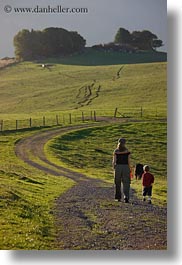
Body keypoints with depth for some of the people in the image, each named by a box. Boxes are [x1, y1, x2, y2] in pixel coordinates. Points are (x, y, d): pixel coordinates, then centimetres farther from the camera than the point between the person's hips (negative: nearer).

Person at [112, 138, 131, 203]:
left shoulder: (116, 151, -1)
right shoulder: (127, 151, -2)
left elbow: (114, 161, -2)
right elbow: (128, 161, -3)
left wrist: (114, 167, 13)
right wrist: (129, 170, 4)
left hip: (118, 167, 1)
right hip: (126, 167, -1)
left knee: (118, 183, 13)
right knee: (126, 183, 0)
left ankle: (118, 197, 16)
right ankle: (126, 197, -14)